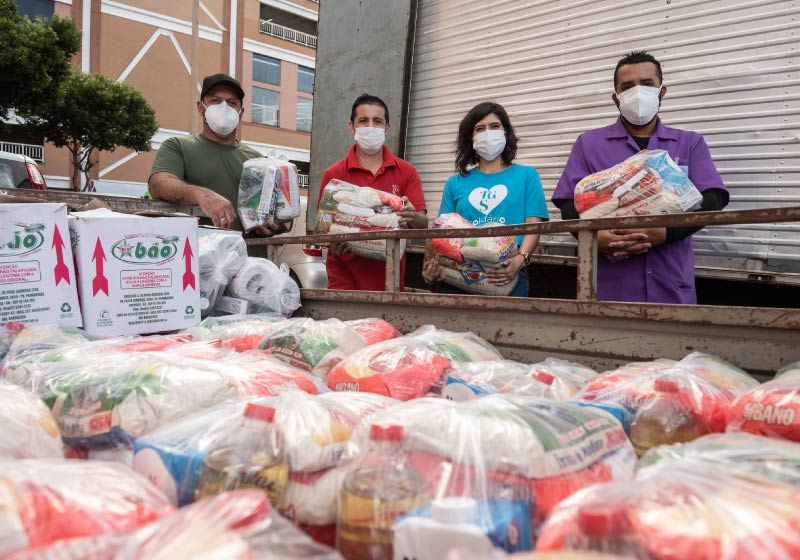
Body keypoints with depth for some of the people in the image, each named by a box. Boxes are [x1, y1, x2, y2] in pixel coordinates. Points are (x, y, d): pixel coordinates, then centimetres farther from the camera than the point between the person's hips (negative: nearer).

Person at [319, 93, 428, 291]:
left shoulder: (407, 172, 5)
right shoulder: (333, 174, 1)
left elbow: (423, 224, -1)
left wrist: (412, 218, -23)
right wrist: (334, 243, -20)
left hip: (389, 276, 1)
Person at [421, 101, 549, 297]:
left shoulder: (526, 175, 12)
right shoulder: (455, 184, 16)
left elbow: (533, 225, 2)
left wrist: (520, 260, -17)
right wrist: (433, 263, -11)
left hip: (506, 277, -1)